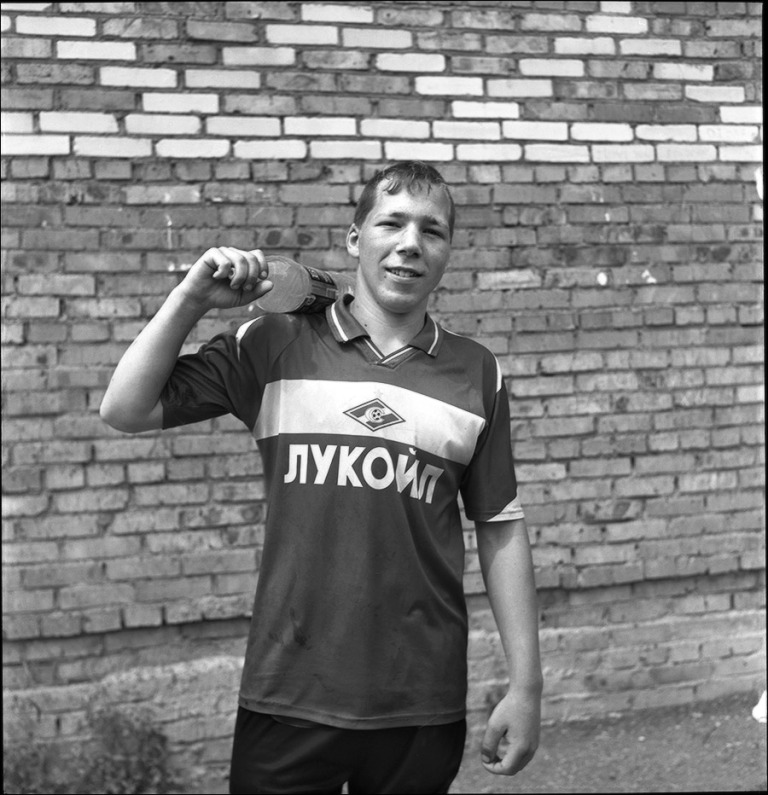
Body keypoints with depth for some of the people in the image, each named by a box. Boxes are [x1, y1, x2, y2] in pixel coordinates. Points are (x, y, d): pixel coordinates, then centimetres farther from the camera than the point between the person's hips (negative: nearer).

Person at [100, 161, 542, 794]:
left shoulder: (476, 374, 5)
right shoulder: (276, 349, 2)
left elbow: (501, 528, 6)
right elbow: (127, 411, 0)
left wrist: (527, 686, 4)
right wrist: (190, 300, -10)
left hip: (424, 708, 1)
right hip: (289, 697, -1)